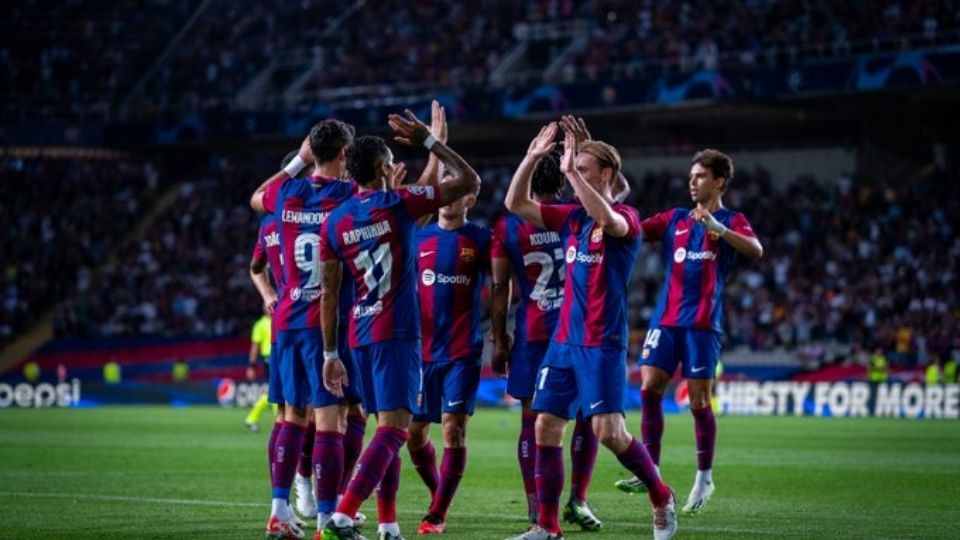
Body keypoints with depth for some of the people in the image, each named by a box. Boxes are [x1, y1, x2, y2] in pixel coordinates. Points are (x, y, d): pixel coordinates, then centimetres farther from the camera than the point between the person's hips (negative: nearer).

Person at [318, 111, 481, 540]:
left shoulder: (334, 221, 6)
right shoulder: (399, 204, -7)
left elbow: (329, 294, 6)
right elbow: (470, 182, 0)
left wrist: (331, 354, 11)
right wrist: (428, 141, 6)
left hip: (360, 335, 6)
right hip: (397, 335, -6)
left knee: (386, 428, 15)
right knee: (394, 428, -9)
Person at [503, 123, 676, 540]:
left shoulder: (626, 218, -8)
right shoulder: (571, 217, 11)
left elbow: (605, 218, -32)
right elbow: (516, 204, 10)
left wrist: (571, 170, -32)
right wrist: (532, 158, -2)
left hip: (602, 344, -7)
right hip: (564, 340, 7)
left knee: (608, 431, -11)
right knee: (546, 427, 1)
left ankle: (662, 497, 12)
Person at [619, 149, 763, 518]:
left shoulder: (731, 221, 2)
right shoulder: (675, 219, 16)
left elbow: (756, 250, -17)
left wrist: (717, 226, -28)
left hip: (703, 324, -4)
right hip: (666, 319, 4)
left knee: (699, 401, -3)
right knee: (649, 390, -5)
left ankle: (705, 478, 9)